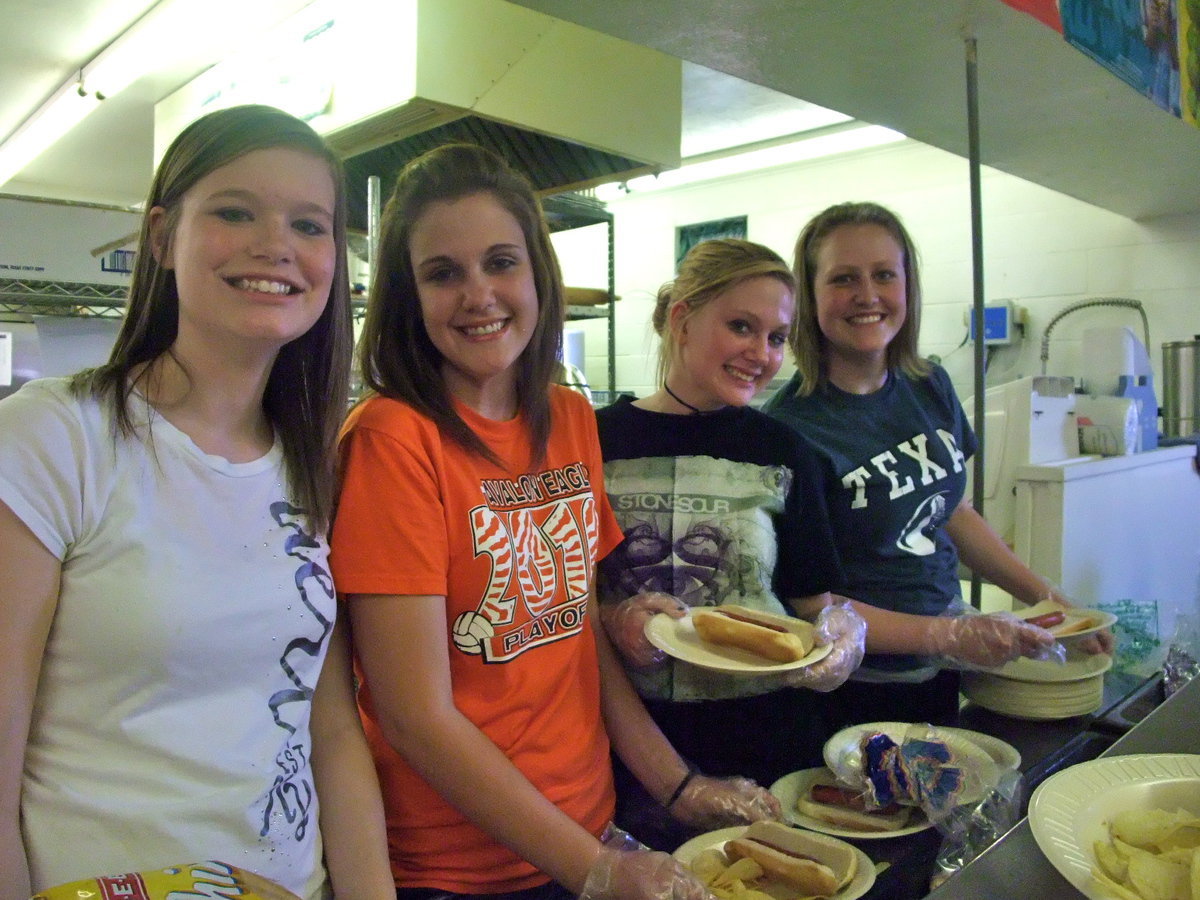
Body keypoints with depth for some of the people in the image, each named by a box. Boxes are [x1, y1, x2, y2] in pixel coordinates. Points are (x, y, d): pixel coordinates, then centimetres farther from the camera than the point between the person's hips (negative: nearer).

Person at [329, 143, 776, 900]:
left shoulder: (572, 420, 0)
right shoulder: (392, 439, -20)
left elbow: (583, 632, 5)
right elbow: (418, 716, -19)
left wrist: (679, 787, 0)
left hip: (588, 832, 6)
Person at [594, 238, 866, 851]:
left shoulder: (783, 453, 3)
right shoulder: (597, 442, -4)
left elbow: (817, 604, 5)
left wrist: (843, 638, -15)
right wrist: (611, 620, -17)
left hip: (771, 744, 2)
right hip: (635, 746, -1)